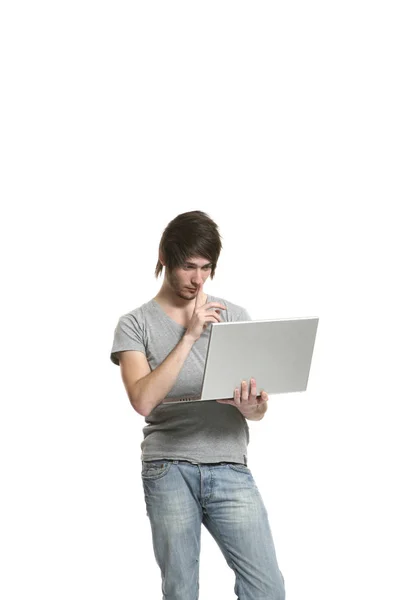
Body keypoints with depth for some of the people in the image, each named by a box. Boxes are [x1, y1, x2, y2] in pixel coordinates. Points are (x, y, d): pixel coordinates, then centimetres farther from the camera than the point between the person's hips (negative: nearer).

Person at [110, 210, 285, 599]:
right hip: (169, 469, -2)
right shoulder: (135, 324, 4)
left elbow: (260, 408, 9)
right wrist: (189, 335, -13)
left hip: (231, 468, 2)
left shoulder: (234, 316, 11)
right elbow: (143, 400, -12)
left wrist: (250, 406, -15)